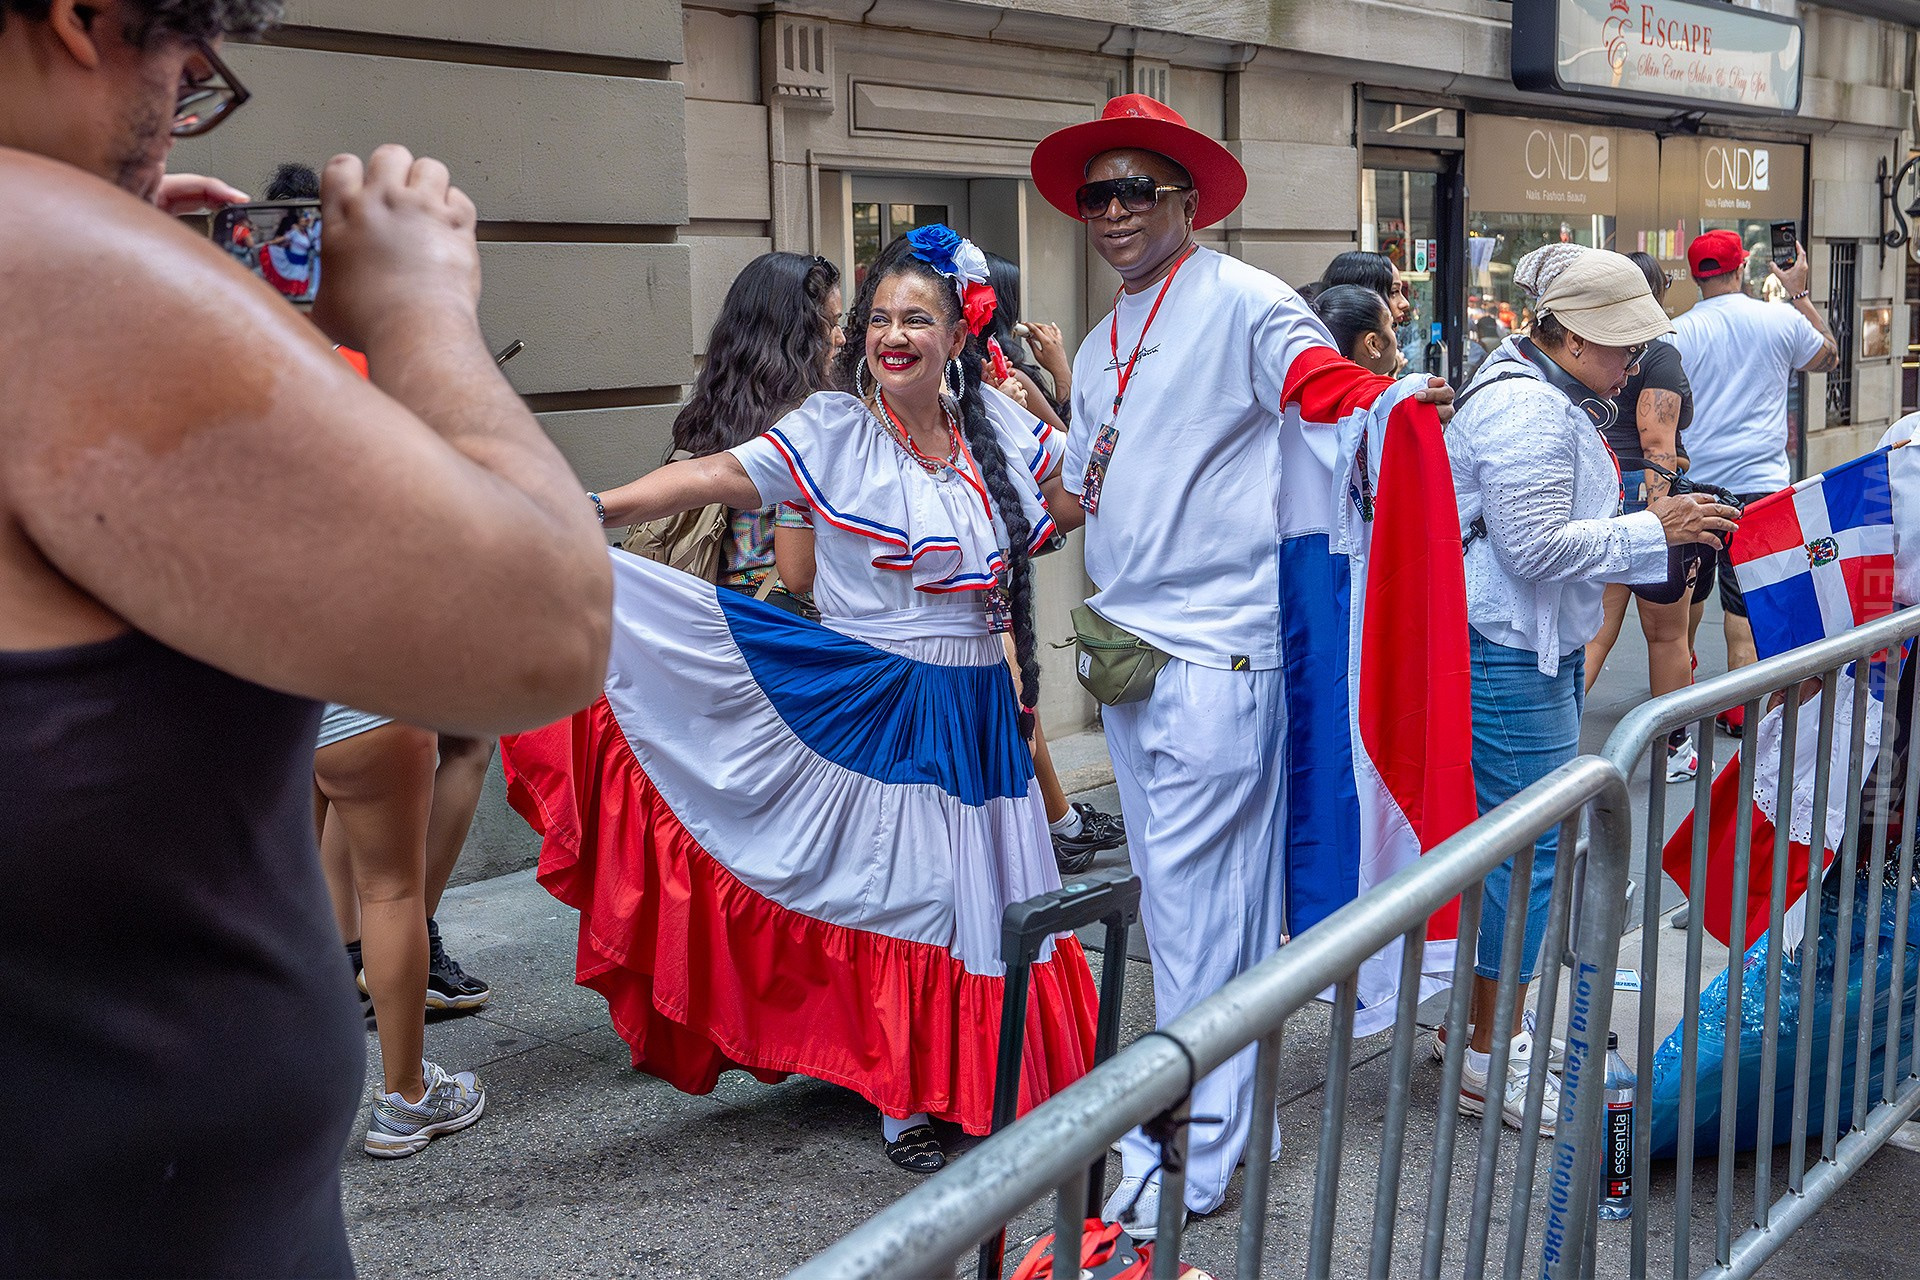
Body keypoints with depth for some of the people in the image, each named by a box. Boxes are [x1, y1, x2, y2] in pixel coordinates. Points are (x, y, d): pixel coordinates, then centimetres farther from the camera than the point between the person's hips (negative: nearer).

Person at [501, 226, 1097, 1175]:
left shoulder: (998, 424, 5)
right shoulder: (835, 430, -9)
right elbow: (717, 475, -20)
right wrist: (591, 509, -31)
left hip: (976, 706, 5)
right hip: (871, 701, -4)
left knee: (986, 889, 11)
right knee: (894, 891, 2)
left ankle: (992, 1079, 30)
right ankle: (904, 1099, 19)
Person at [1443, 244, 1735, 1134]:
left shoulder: (1553, 398, 17)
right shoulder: (1527, 410, -19)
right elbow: (1534, 547, -23)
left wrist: (1661, 531, 15)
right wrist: (1652, 531, -16)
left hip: (1540, 651, 11)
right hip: (1508, 658, -11)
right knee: (1528, 849, -6)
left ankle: (1485, 1019, 28)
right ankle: (1491, 1061, 3)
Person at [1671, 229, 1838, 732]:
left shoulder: (1678, 332, -4)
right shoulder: (1783, 319, -1)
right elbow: (1829, 356, 20)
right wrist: (1800, 293, 26)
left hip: (1692, 485, 1)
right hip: (1760, 483, -1)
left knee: (1688, 595, 17)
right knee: (1747, 606, 0)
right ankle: (1738, 713, 0)